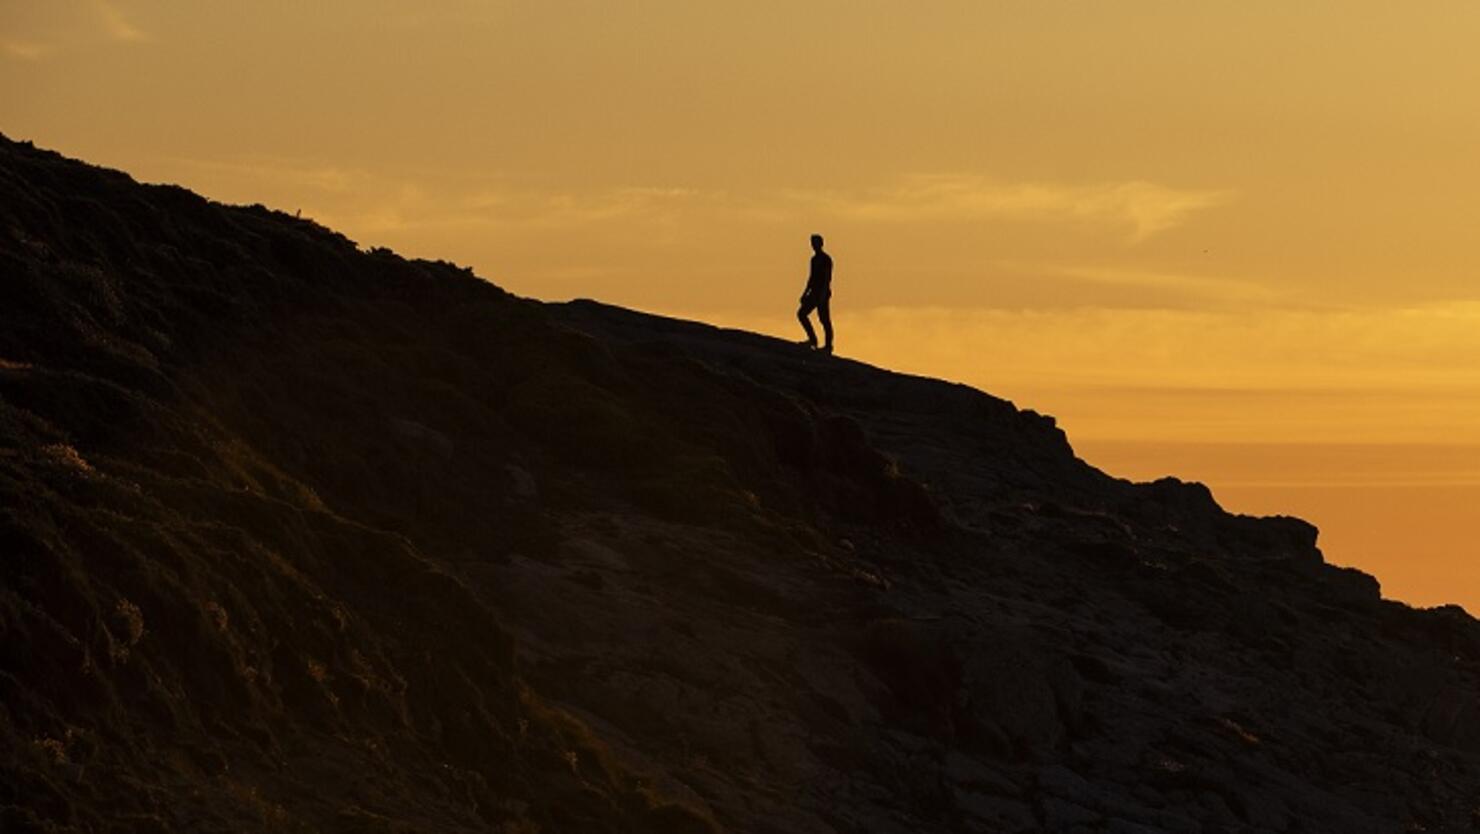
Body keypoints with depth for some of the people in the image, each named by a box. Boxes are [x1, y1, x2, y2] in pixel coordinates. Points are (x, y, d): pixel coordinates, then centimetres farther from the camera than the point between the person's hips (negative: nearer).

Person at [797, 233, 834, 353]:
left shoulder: (826, 259, -10)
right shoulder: (814, 259, 17)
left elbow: (828, 278, -17)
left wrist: (823, 294, -25)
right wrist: (805, 293, 19)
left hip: (823, 292, -9)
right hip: (814, 292, 9)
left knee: (824, 319, -9)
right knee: (801, 313, 2)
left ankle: (828, 346, -6)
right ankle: (812, 339, 3)